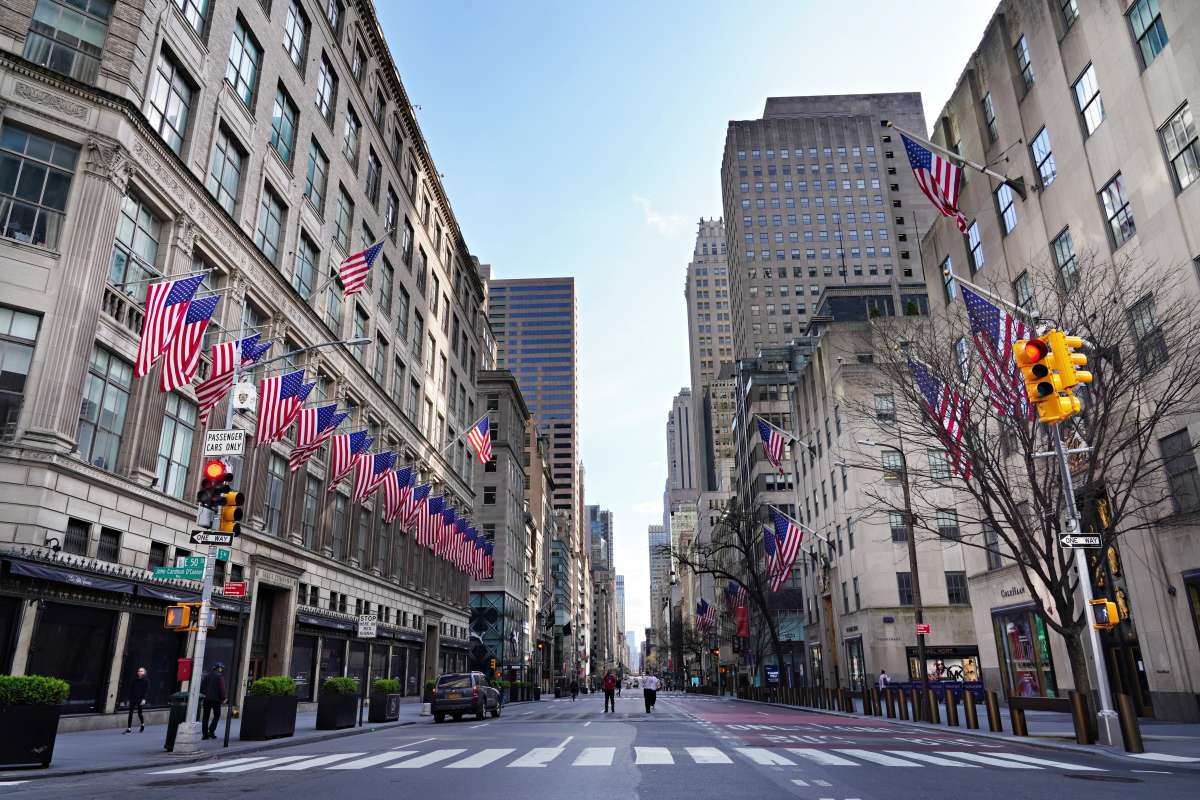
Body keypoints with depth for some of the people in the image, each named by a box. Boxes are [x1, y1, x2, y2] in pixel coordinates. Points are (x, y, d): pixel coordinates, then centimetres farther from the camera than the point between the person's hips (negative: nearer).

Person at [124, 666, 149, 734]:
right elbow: (131, 689, 9)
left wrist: (144, 699, -14)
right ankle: (129, 728, 2)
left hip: (140, 699, -3)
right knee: (130, 713, -4)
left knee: (139, 713, 0)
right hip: (133, 699, 3)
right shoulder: (134, 680, 8)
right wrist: (130, 698, 3)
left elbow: (147, 691, -5)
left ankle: (142, 724, 26)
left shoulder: (146, 681, -1)